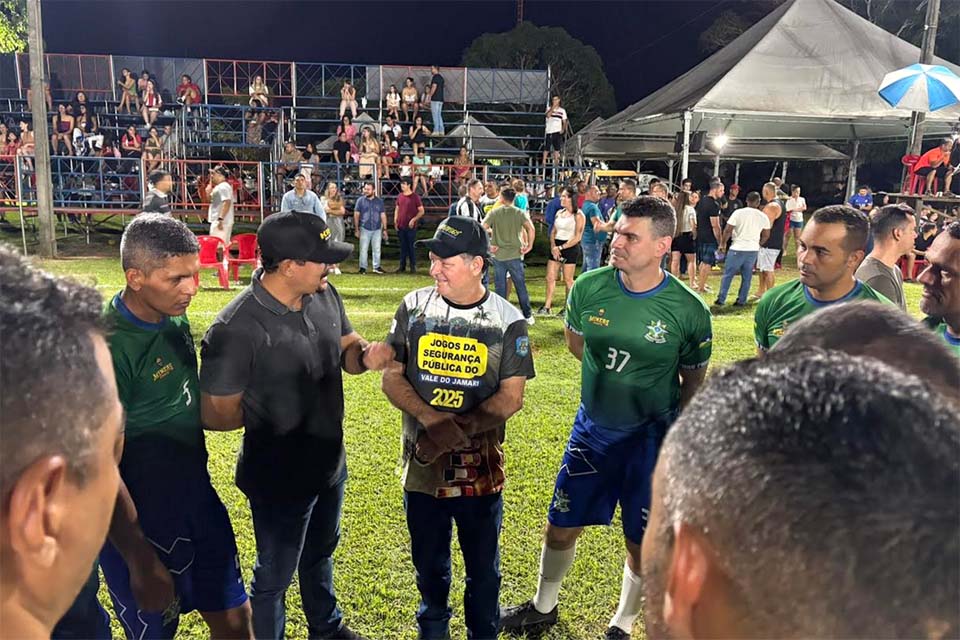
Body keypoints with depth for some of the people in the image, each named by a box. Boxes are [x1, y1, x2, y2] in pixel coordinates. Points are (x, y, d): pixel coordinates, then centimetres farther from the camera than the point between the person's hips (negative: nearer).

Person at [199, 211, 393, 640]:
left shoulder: (324, 295, -10)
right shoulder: (236, 330, -30)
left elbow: (345, 345, 6)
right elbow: (216, 415, -22)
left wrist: (366, 355, -17)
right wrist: (271, 411, -9)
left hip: (330, 463, 8)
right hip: (279, 477, -7)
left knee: (320, 553, 31)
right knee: (274, 576, 18)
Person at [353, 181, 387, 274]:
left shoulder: (379, 201, 6)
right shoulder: (360, 200, 1)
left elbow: (383, 215, 8)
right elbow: (356, 215, 1)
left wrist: (385, 229, 4)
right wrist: (356, 229, -4)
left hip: (377, 229, 2)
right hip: (364, 229, -2)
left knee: (377, 249, 7)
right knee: (363, 249, 1)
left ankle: (376, 267, 16)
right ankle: (363, 267, 9)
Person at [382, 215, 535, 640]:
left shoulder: (508, 321, -8)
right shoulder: (414, 307, -4)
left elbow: (511, 397, -10)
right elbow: (392, 378, -3)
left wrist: (456, 432, -22)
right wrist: (433, 420, -20)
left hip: (480, 468, -2)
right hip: (422, 465, 2)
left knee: (483, 567, 16)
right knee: (429, 564, 21)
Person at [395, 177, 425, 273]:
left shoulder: (415, 197, -5)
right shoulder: (400, 196, 10)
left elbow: (421, 211, -4)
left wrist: (414, 219, -14)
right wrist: (395, 220, 7)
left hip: (411, 227, -4)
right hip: (401, 226, 5)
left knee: (412, 246, 1)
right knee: (403, 247, 10)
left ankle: (413, 266, 8)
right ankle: (402, 266, 17)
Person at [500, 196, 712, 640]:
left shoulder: (689, 311, -17)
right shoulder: (588, 287, -12)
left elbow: (693, 382, -2)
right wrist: (614, 379, 3)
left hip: (650, 437, -2)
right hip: (592, 428, 3)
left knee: (641, 542, 12)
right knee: (561, 525, 15)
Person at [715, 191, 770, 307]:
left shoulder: (738, 213, -8)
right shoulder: (763, 217, 3)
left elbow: (728, 230, -10)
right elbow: (766, 235, 11)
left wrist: (723, 243, 4)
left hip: (737, 249, -3)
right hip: (753, 250, 3)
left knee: (728, 275, 5)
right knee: (747, 277, 11)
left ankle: (721, 299, 6)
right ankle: (741, 301, 13)